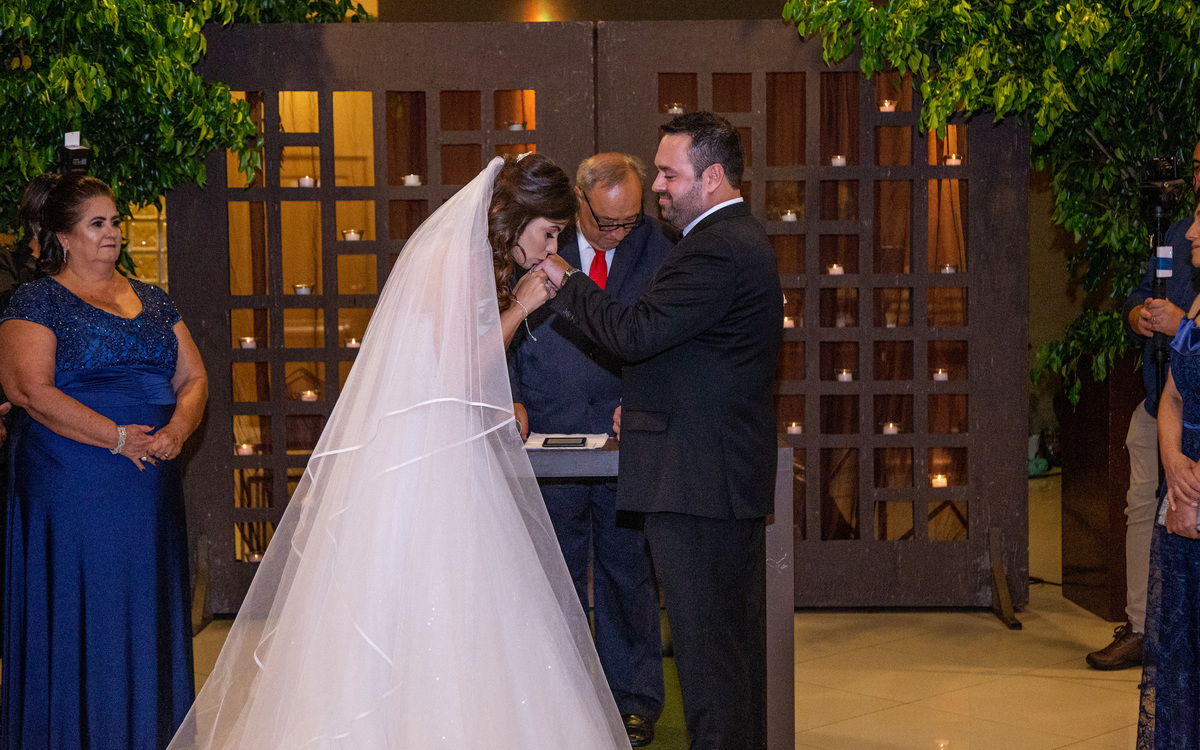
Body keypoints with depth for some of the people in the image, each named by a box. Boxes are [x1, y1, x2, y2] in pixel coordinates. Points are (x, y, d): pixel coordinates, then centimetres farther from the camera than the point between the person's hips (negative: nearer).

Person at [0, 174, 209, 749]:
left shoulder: (151, 300, 16)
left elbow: (193, 377, 13)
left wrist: (178, 428, -9)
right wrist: (118, 437, -18)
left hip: (151, 484, 5)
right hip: (71, 482, -5)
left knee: (147, 614, 8)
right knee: (79, 618, -2)